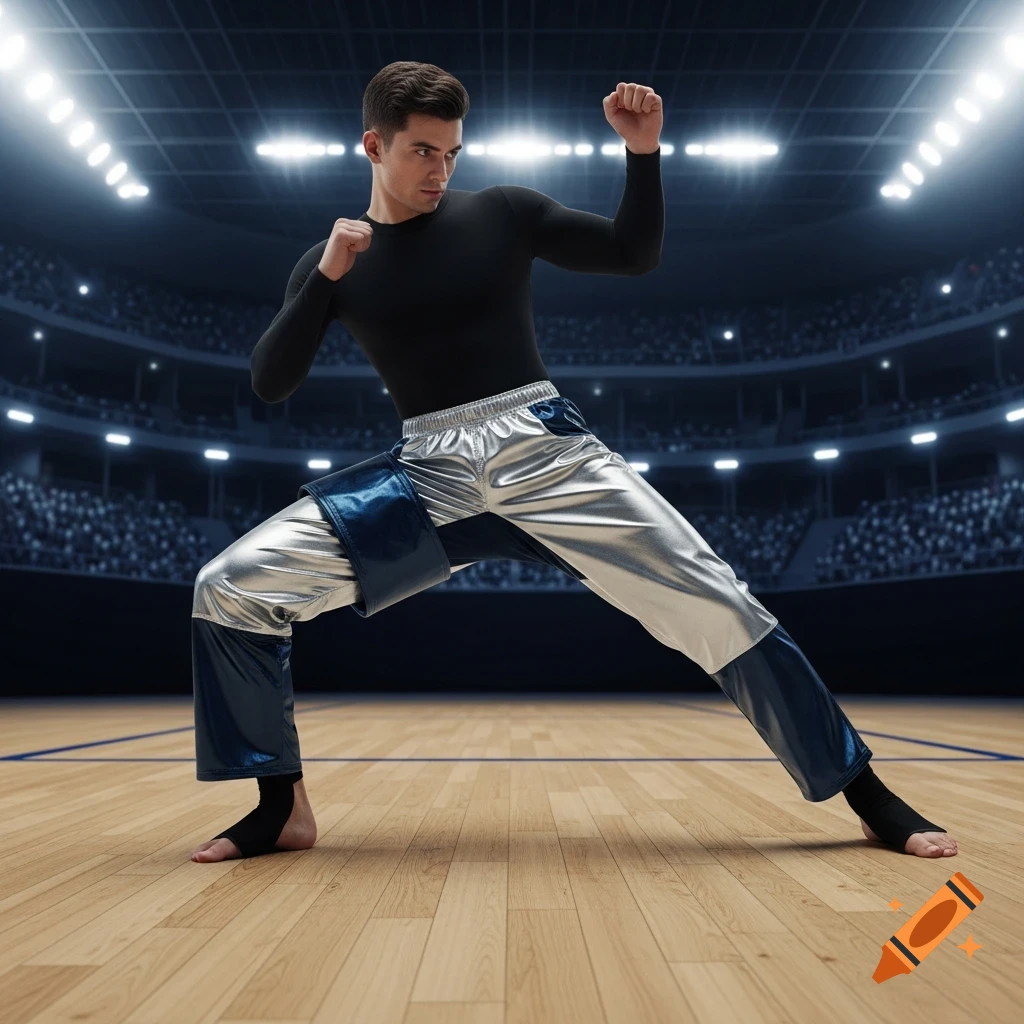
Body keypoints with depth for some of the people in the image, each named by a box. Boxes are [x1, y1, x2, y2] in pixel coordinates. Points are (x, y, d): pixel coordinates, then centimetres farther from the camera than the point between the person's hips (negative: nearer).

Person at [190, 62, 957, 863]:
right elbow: (268, 385, 0)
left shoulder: (500, 211, 6)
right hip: (428, 479, 2)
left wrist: (644, 151, -7)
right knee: (229, 587, -9)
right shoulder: (333, 260, 9)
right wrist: (325, 279, -11)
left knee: (719, 607, -9)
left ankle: (870, 799, 11)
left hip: (547, 456, -1)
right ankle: (283, 809, 8)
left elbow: (637, 254, 7)